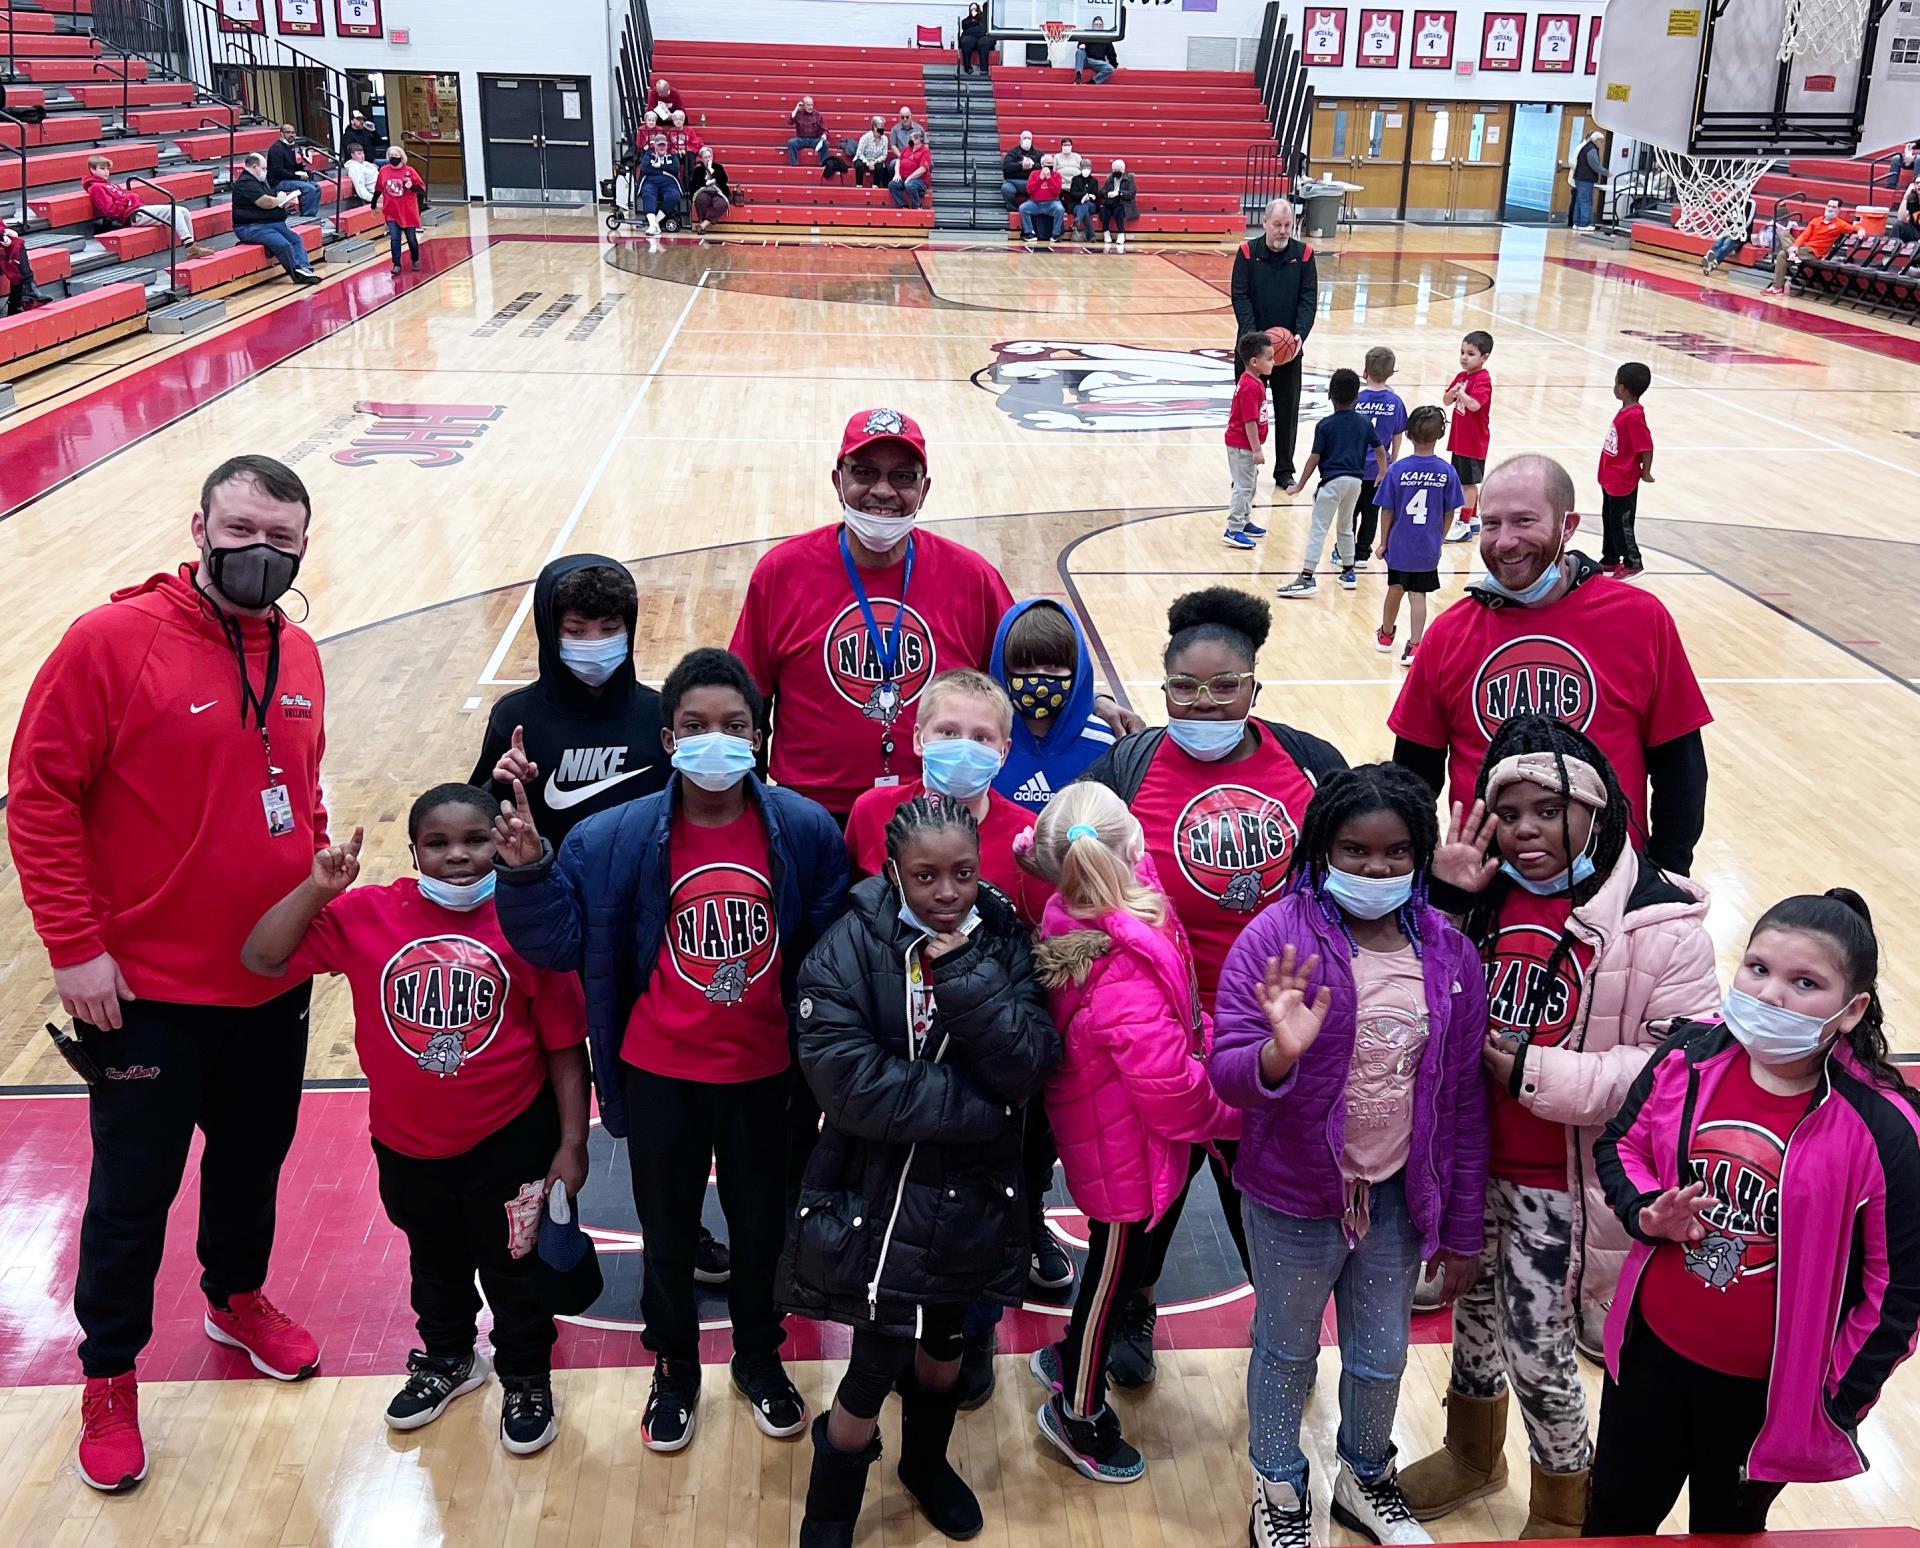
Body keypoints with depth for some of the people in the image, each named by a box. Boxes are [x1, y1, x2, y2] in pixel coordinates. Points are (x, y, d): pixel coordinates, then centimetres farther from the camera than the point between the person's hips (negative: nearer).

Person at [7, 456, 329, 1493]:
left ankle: (237, 1296, 48)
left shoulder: (298, 657, 2)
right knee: (134, 1188, 10)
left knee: (256, 1155, 22)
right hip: (146, 994, -5)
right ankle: (109, 1373, 32)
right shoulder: (113, 641, -16)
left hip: (276, 982, 5)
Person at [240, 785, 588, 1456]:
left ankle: (525, 1379, 41)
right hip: (407, 1143, 3)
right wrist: (318, 888, -27)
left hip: (510, 1140, -3)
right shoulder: (366, 915, -13)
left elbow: (565, 1046, -11)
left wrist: (572, 1144, -9)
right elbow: (261, 958, -14)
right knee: (435, 1262, 27)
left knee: (513, 1267, 16)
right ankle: (448, 1358, 53)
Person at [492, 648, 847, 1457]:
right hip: (659, 1075, 0)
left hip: (763, 1072, 0)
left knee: (760, 1223, 20)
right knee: (667, 1230, 18)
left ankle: (759, 1360, 46)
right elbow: (560, 941, -10)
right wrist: (527, 873, -26)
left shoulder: (804, 831, -12)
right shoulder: (615, 837, -13)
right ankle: (673, 1369, 44)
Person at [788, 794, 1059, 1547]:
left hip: (973, 1196, 4)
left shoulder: (1004, 942, -5)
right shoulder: (849, 948, -16)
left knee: (944, 1347, 23)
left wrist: (965, 976, -26)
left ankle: (926, 1463, 51)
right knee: (875, 1372, 4)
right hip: (880, 1198, -4)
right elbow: (850, 1082, -24)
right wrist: (977, 1108, -19)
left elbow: (1030, 1069, -15)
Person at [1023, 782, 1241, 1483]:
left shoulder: (1074, 918, -11)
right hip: (1126, 1156, -8)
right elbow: (1176, 1096, -28)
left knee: (1125, 1259, 29)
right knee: (1116, 1270, 16)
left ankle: (1066, 1357, 51)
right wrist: (1241, 1109, -10)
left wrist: (1204, 1035, -7)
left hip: (1104, 1132, 8)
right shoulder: (1125, 979, -39)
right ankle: (1077, 1411, 39)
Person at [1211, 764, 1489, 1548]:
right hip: (1294, 1196, -3)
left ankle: (1366, 1479, 49)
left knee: (1382, 1357, 20)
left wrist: (1462, 1228, 6)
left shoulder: (1448, 953, -6)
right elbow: (1225, 1074, -19)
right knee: (1287, 1349, 18)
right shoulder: (1275, 938, -17)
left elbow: (1464, 1099, 1)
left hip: (1398, 1195, 3)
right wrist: (1279, 1055, -41)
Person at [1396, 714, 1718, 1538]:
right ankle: (1471, 1454, 51)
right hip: (1469, 1159, 5)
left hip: (1562, 1182, -5)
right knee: (1475, 1307, 24)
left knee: (1538, 1350, 8)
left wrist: (1539, 1075, -23)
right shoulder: (1476, 893, -3)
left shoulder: (1655, 920, -18)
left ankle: (1563, 1509, 37)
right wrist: (1440, 899, -15)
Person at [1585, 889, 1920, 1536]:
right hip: (1650, 1350, 3)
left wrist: (1836, 1404, -9)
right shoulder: (1690, 1056, -13)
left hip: (1765, 1391, -3)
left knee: (1725, 1531, 24)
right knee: (1615, 1518, 23)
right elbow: (1622, 1144, 4)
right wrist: (1646, 1214, -15)